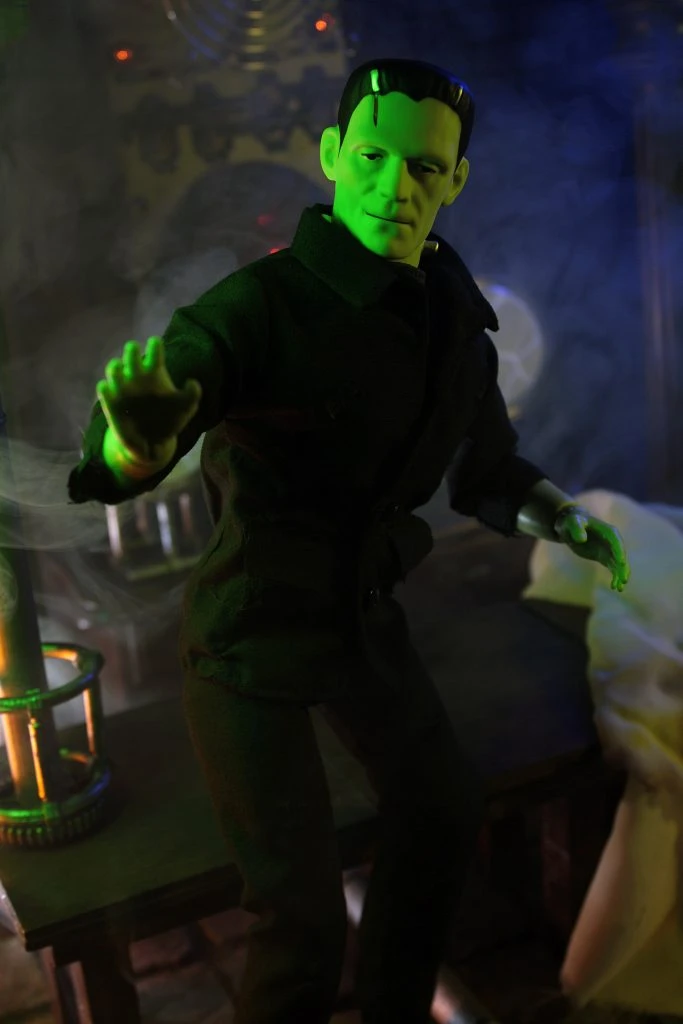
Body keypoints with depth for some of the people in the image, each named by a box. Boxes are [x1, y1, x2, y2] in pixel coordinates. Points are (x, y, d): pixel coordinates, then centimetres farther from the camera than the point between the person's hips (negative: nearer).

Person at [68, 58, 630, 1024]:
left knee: (445, 808, 18)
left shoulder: (456, 318, -3)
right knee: (303, 919, -5)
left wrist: (559, 514, -9)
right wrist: (142, 438, -58)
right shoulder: (263, 304, -24)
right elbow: (113, 461, -35)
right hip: (254, 629, -6)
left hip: (363, 614, 7)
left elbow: (486, 467, 9)